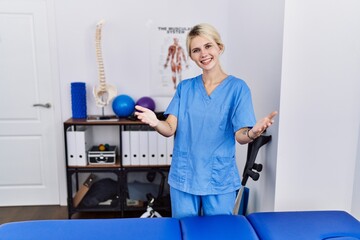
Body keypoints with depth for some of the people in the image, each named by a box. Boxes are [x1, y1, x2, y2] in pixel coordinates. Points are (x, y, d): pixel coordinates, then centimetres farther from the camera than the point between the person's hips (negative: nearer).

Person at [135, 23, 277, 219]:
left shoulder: (237, 87, -6)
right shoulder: (185, 87, 3)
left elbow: (240, 135, -12)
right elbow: (170, 129, -5)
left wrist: (253, 133, -35)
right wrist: (156, 123, -27)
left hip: (219, 181, -2)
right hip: (183, 178, 3)